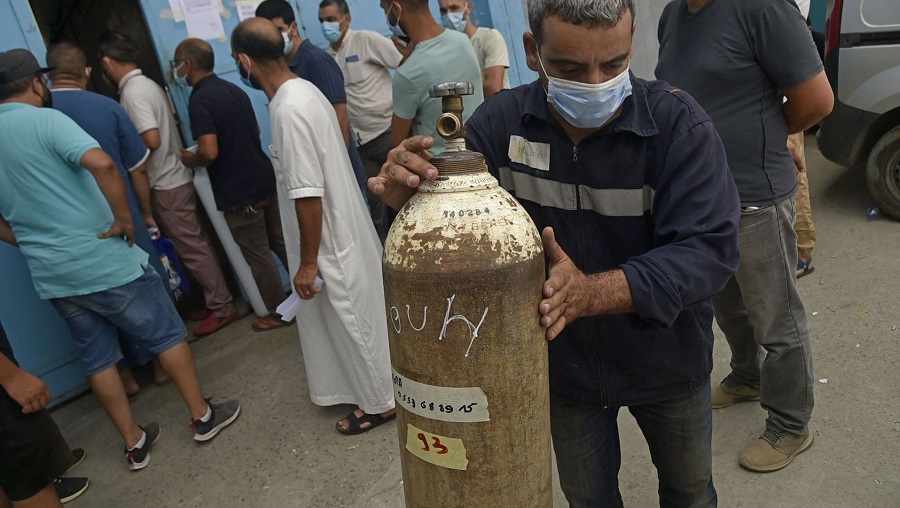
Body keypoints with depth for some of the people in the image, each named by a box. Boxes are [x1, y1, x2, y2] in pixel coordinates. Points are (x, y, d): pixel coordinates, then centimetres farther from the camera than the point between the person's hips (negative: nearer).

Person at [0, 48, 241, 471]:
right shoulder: (43, 119, -12)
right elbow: (101, 163, -31)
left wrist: (35, 244, 19)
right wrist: (123, 219, -20)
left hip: (50, 276, 7)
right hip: (103, 260, -7)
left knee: (98, 357, 17)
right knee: (166, 334, 10)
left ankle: (134, 443, 27)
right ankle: (203, 416, 22)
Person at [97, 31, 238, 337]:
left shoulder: (132, 92, -17)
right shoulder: (149, 84, 12)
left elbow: (151, 140, -24)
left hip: (166, 185, -9)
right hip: (175, 178, 9)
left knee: (192, 248, -2)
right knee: (194, 244, 15)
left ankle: (222, 308, 6)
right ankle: (215, 301, 24)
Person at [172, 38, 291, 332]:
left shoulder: (200, 100, -17)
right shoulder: (233, 89, 9)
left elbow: (209, 152, -25)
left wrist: (190, 160, -5)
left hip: (239, 192, -8)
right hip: (264, 179, 8)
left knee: (258, 256, 5)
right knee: (281, 242, 18)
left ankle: (279, 314, 18)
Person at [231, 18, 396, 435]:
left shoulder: (288, 110, -25)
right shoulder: (302, 90, 6)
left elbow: (308, 195, -26)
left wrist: (308, 262, -18)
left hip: (331, 243, -9)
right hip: (340, 231, 10)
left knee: (353, 322, 7)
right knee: (352, 319, 23)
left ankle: (380, 402, 25)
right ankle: (369, 388, 42)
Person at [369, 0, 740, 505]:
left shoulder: (678, 121, -21)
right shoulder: (499, 123, -17)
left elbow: (710, 248, -28)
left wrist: (593, 292, -43)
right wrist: (416, 200, -38)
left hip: (666, 361, 0)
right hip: (563, 364, 1)